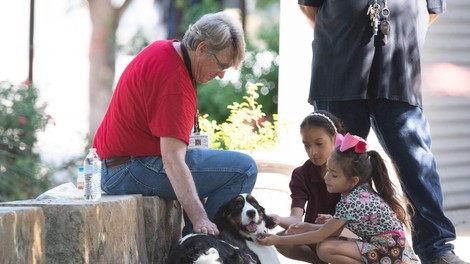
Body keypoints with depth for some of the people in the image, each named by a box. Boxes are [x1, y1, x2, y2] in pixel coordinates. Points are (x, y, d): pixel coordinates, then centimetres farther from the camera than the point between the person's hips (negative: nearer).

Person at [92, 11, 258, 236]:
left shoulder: (161, 50, 9)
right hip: (132, 171, -11)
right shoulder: (175, 82, -22)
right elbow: (172, 161, -29)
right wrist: (199, 218, -32)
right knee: (243, 168, -15)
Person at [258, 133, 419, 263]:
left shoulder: (352, 202, -20)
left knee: (325, 249, -19)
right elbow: (334, 231, 12)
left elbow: (320, 236, -15)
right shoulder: (360, 192, 7)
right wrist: (307, 227, -2)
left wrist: (278, 240, -11)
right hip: (383, 246, 10)